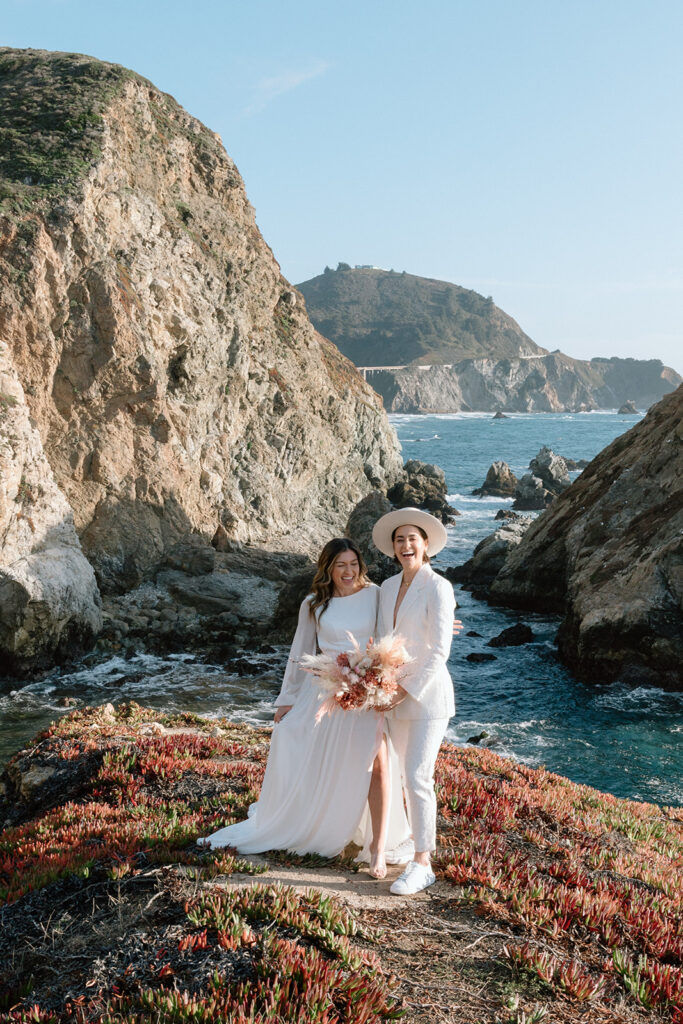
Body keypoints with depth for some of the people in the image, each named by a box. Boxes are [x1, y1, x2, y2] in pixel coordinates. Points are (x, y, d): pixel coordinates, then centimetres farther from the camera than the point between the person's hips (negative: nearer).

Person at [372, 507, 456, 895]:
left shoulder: (438, 588, -12)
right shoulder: (388, 587, 9)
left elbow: (439, 653, -15)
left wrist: (407, 690, -15)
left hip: (428, 696, -7)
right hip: (396, 697, 7)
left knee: (418, 778, -9)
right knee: (409, 775, 13)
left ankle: (422, 864, -1)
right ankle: (423, 843, 26)